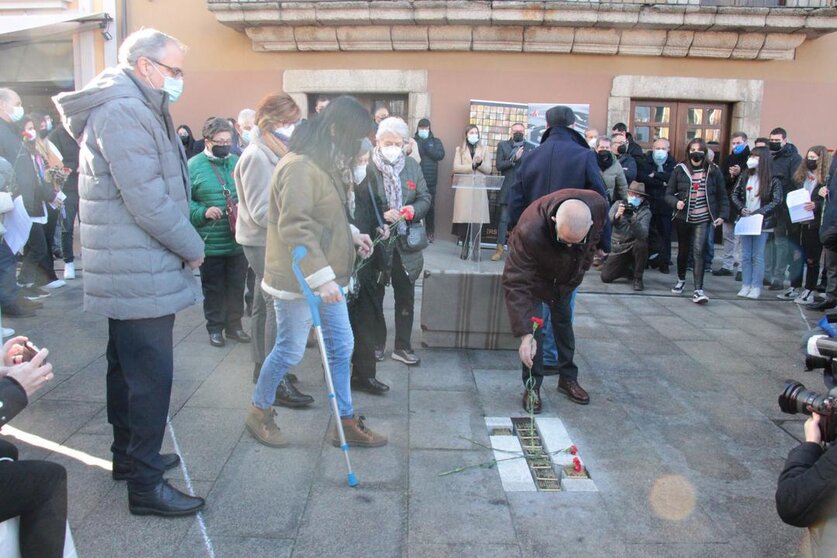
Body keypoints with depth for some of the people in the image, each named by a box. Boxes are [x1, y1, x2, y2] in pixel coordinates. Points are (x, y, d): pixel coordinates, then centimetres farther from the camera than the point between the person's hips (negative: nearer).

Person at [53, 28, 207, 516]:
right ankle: (145, 484, 5)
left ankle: (130, 454, 34)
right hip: (141, 274, -11)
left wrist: (183, 245, 8)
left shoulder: (137, 110, 18)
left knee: (128, 367, 19)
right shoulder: (122, 112, -16)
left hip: (128, 270, 11)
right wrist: (193, 248, -10)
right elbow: (147, 199, -22)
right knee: (151, 375, -5)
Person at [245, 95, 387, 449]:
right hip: (298, 278, -9)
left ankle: (345, 422, 23)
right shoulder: (300, 166, -21)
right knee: (290, 351, 5)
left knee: (342, 346, 11)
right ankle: (259, 411, 30)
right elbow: (294, 227, -27)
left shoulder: (326, 164, 11)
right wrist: (320, 277, -29)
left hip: (327, 275, 9)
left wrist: (351, 235, 10)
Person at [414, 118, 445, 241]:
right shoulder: (413, 141, 9)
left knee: (430, 207, 3)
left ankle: (430, 233, 13)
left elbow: (441, 155, -3)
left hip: (430, 181, 1)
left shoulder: (436, 141, 13)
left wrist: (427, 148, -10)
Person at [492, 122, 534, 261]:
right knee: (503, 219, -1)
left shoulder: (530, 147, 8)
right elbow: (499, 165, -2)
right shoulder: (502, 145, 9)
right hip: (507, 189, 0)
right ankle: (500, 248, 5)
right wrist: (513, 159, -15)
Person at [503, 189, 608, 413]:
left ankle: (568, 379, 31)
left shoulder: (598, 206, -34)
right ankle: (532, 387, 5)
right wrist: (525, 334, -48)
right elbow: (516, 283, -45)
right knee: (533, 325, -11)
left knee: (564, 322, 16)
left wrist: (582, 267, 2)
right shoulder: (529, 232, -47)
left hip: (567, 275, 4)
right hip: (533, 275, -4)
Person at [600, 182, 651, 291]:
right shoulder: (618, 204, -1)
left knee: (641, 244, -36)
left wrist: (633, 220, -43)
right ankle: (630, 271, 21)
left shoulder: (645, 212, -8)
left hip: (634, 246, -2)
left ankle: (638, 278, -16)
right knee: (606, 277, -11)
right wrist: (617, 215, -43)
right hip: (617, 248, 2)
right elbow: (608, 221, -21)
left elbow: (643, 234, -25)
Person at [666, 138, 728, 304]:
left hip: (703, 219, -1)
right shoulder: (679, 170, -1)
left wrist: (722, 214, -2)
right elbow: (669, 193, 2)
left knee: (698, 251, -14)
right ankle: (681, 280, 40)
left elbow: (722, 195, 7)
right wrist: (676, 202, -18)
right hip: (683, 218, 1)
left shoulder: (713, 171, 1)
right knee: (683, 251, 15)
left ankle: (698, 290, -14)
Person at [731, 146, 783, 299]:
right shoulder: (744, 175, 4)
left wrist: (758, 212, -17)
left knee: (758, 256, 2)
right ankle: (746, 285, 15)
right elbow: (735, 195, 8)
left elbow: (777, 201, -10)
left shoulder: (772, 179, -7)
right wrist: (741, 208, -7)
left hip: (762, 222, -4)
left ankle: (756, 287, 9)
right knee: (745, 256, 8)